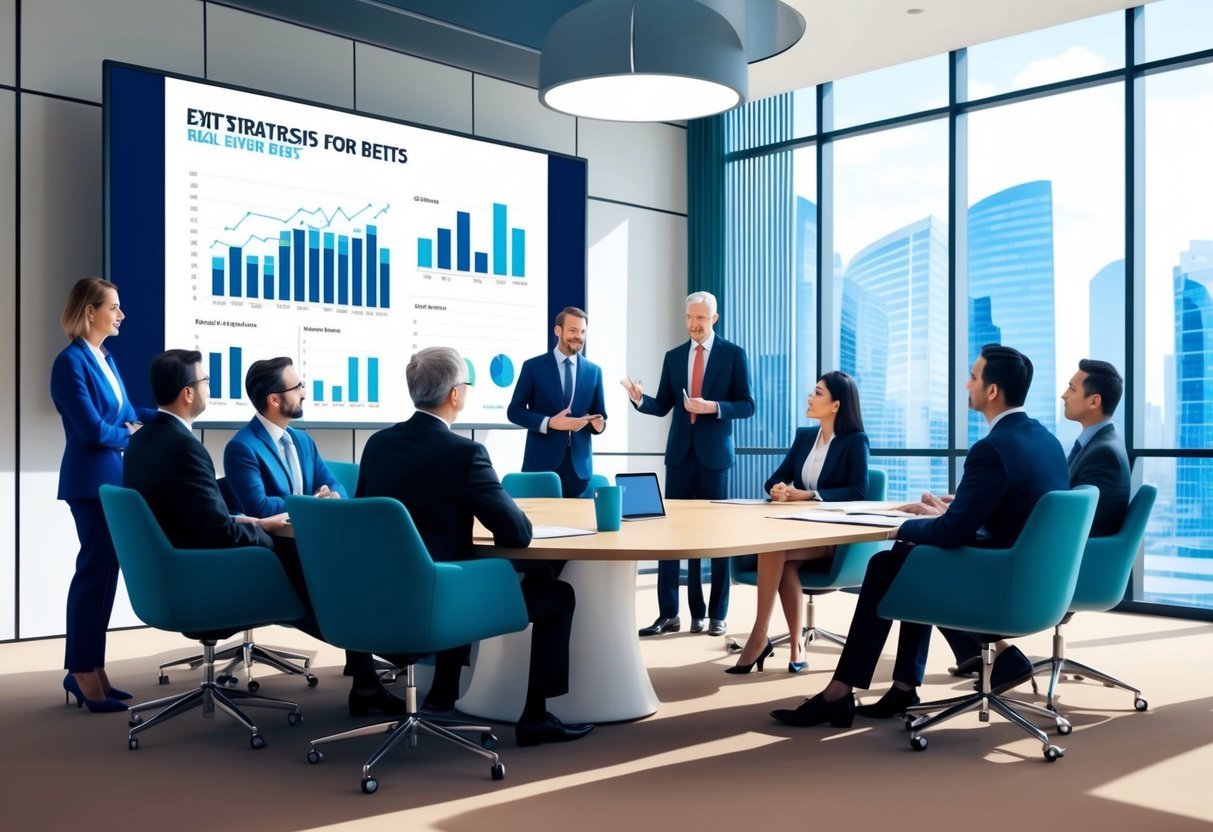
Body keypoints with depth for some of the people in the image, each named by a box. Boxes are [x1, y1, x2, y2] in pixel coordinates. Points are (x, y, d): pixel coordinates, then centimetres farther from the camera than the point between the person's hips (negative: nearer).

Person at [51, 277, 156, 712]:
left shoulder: (106, 360, 14)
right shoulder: (71, 361, -12)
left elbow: (126, 414, 15)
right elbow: (92, 429, -19)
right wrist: (130, 434, -3)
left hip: (114, 479, 9)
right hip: (90, 481, -9)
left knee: (104, 570, 11)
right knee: (95, 570, -4)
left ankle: (90, 669, 19)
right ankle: (81, 673, 6)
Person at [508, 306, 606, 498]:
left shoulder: (593, 371, 9)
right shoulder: (533, 366, 0)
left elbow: (601, 414, 13)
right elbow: (514, 411, -2)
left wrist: (599, 423, -12)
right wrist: (549, 422, -17)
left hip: (579, 465, 3)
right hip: (542, 463, -3)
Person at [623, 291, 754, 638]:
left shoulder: (733, 354, 0)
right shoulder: (673, 357, 10)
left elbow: (746, 405, -4)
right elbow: (662, 406, 8)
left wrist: (713, 407, -20)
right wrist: (640, 398, -12)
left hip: (714, 454, -3)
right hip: (679, 453, 3)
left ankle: (716, 614, 12)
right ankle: (668, 613, 5)